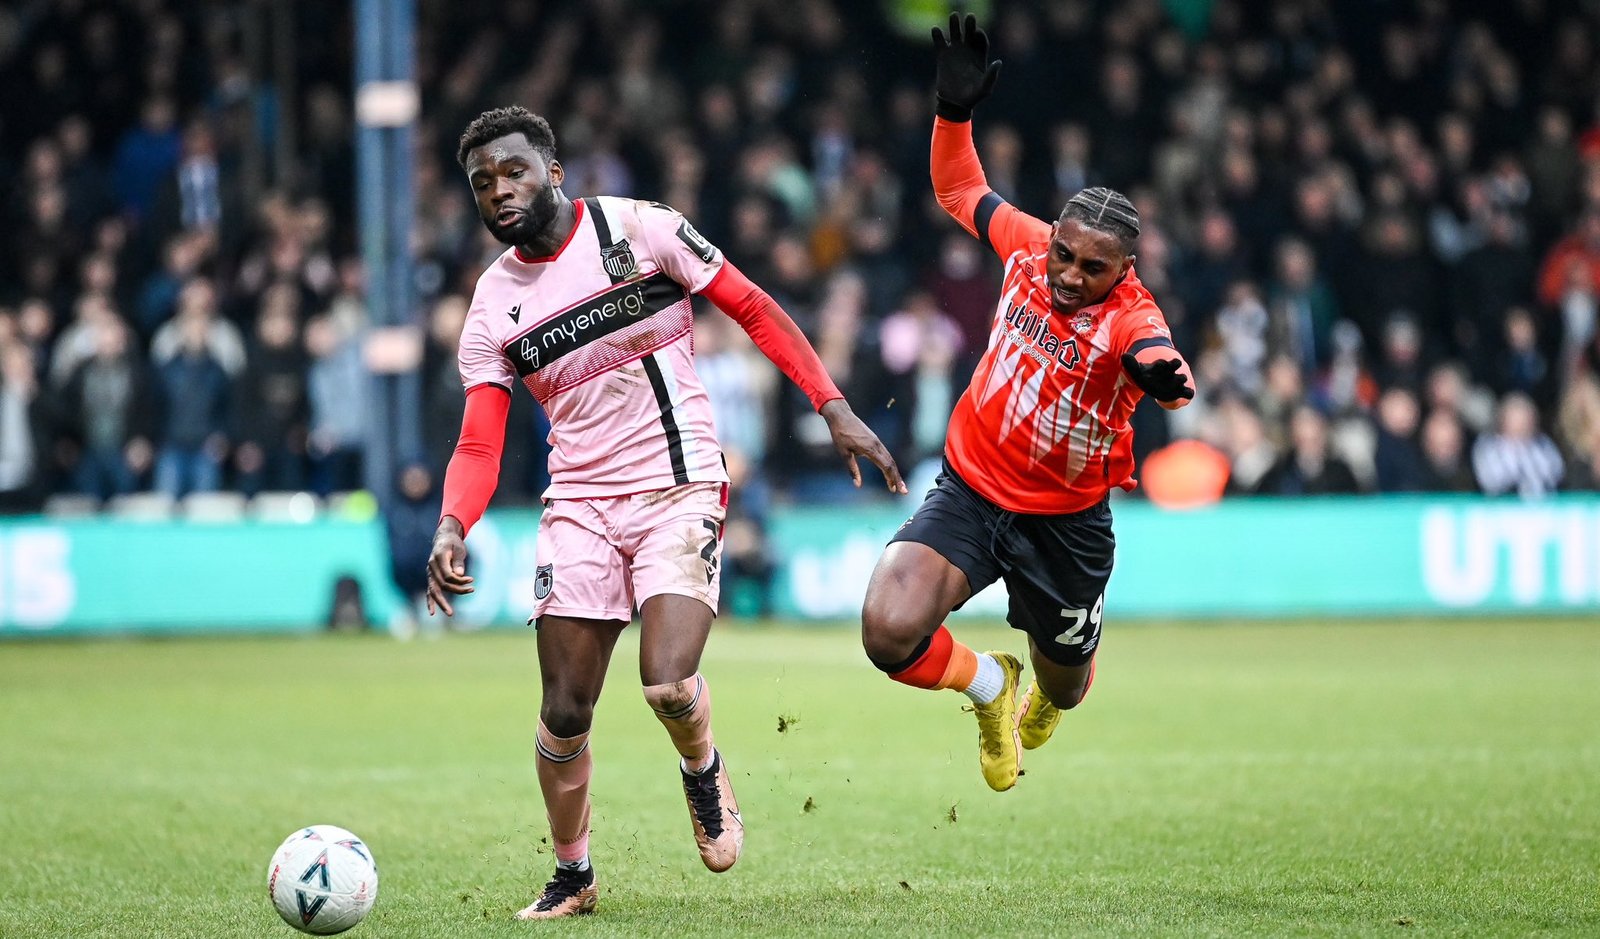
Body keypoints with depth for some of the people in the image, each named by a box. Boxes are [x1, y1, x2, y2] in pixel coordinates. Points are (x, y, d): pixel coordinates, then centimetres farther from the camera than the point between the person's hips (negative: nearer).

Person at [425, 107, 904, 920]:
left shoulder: (637, 228, -5)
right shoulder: (494, 304, 5)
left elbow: (754, 310, -1)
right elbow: (478, 445, 2)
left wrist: (834, 409, -7)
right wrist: (451, 528, -18)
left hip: (679, 491, -4)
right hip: (578, 505, 4)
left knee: (667, 683, -21)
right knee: (564, 711, 0)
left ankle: (703, 773, 14)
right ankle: (571, 877, 21)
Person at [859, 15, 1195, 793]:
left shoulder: (1128, 316, -24)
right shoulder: (1028, 247, -10)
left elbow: (1159, 360, -49)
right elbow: (959, 188, 11)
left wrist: (1163, 374, -73)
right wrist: (954, 111, -5)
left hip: (1065, 522, -2)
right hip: (970, 489, 2)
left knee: (1064, 686, 20)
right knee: (890, 633, -23)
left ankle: (1040, 697, 63)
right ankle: (986, 683, 13)